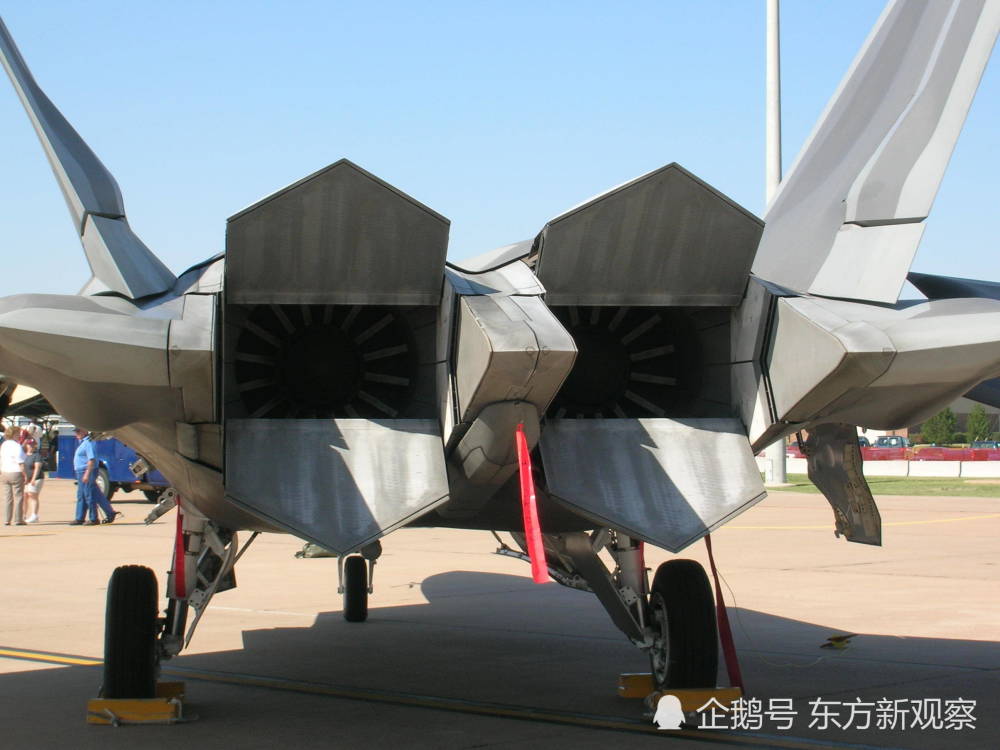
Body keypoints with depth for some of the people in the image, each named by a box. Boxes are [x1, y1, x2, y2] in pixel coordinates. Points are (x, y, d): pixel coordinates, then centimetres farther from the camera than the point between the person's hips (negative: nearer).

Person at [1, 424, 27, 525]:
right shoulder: (17, 446, -13)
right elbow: (21, 463, -15)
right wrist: (25, 475, -10)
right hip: (16, 473, -6)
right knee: (18, 497, 2)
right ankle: (18, 519, 2)